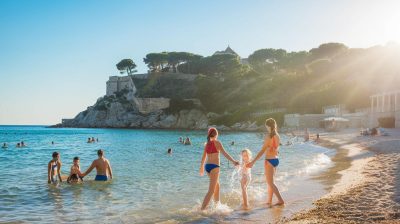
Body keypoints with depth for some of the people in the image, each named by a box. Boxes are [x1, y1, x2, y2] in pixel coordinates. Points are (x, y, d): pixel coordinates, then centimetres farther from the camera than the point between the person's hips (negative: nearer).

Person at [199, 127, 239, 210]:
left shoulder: (207, 144, 11)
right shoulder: (217, 142, -7)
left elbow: (204, 157, 20)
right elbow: (224, 153, -18)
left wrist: (201, 167, 33)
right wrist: (233, 161, -23)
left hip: (207, 166, 7)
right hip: (214, 167, -7)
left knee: (217, 185, 27)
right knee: (211, 190, -7)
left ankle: (217, 204, 38)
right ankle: (202, 209, -15)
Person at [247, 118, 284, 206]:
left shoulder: (268, 136, -17)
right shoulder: (277, 136, 4)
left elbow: (262, 151, -19)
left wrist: (253, 162, -18)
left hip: (269, 160, -8)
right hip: (276, 159, 8)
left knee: (270, 183, 0)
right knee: (270, 182, 18)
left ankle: (280, 200, -5)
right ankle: (269, 200, 26)